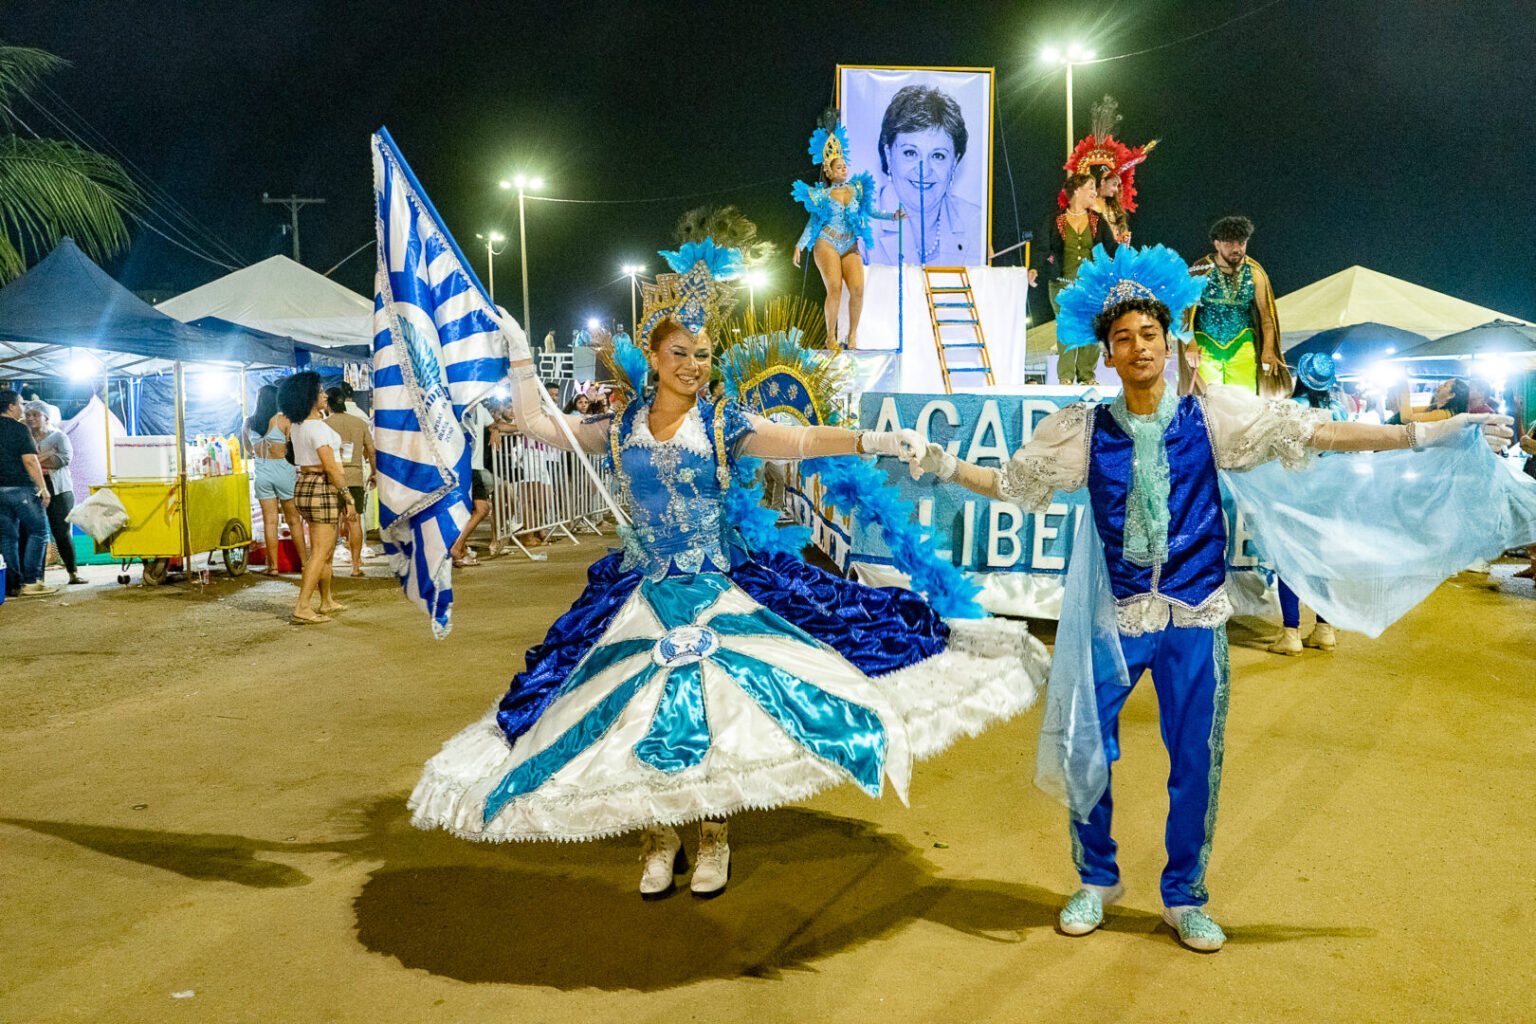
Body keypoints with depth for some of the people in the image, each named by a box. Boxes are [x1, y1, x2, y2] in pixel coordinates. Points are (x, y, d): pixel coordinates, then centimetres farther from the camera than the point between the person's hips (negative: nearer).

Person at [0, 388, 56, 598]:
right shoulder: (19, 428, -9)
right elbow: (29, 460, -15)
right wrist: (43, 488, -14)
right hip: (21, 488, -7)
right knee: (38, 532, 1)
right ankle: (30, 582, -6)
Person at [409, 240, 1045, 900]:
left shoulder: (724, 424, -4)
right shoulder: (622, 429, 4)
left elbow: (800, 441, -16)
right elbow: (539, 426, 9)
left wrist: (871, 441, -29)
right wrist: (520, 357, 8)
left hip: (718, 589, -2)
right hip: (643, 593, 2)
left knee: (715, 708, -4)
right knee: (640, 712, 1)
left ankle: (713, 836, 17)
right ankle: (658, 838, 21)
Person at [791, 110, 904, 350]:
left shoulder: (857, 189, 11)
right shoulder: (822, 195, 3)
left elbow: (870, 211, 11)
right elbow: (813, 222, 6)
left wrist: (893, 215, -3)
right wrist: (800, 245, -1)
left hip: (850, 247, 3)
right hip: (827, 244, -3)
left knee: (857, 288, -15)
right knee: (834, 288, -18)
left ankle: (852, 335, -1)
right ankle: (831, 337, -5)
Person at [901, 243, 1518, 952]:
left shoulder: (1212, 415, -2)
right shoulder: (1085, 430, -1)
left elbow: (1317, 434, -2)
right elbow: (1007, 483, 7)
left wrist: (1424, 435, -5)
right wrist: (945, 467, -4)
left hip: (1195, 616, 0)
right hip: (1114, 616, 0)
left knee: (1196, 761, 8)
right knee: (1085, 750, 5)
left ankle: (1184, 899, 28)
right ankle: (1096, 881, 29)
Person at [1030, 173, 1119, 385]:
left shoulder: (1098, 222, 13)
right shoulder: (1054, 221, 5)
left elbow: (1111, 247, 13)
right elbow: (1042, 248, 2)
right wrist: (1034, 268, -15)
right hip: (1062, 284, -2)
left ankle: (1087, 375, 7)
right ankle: (1065, 376, -3)